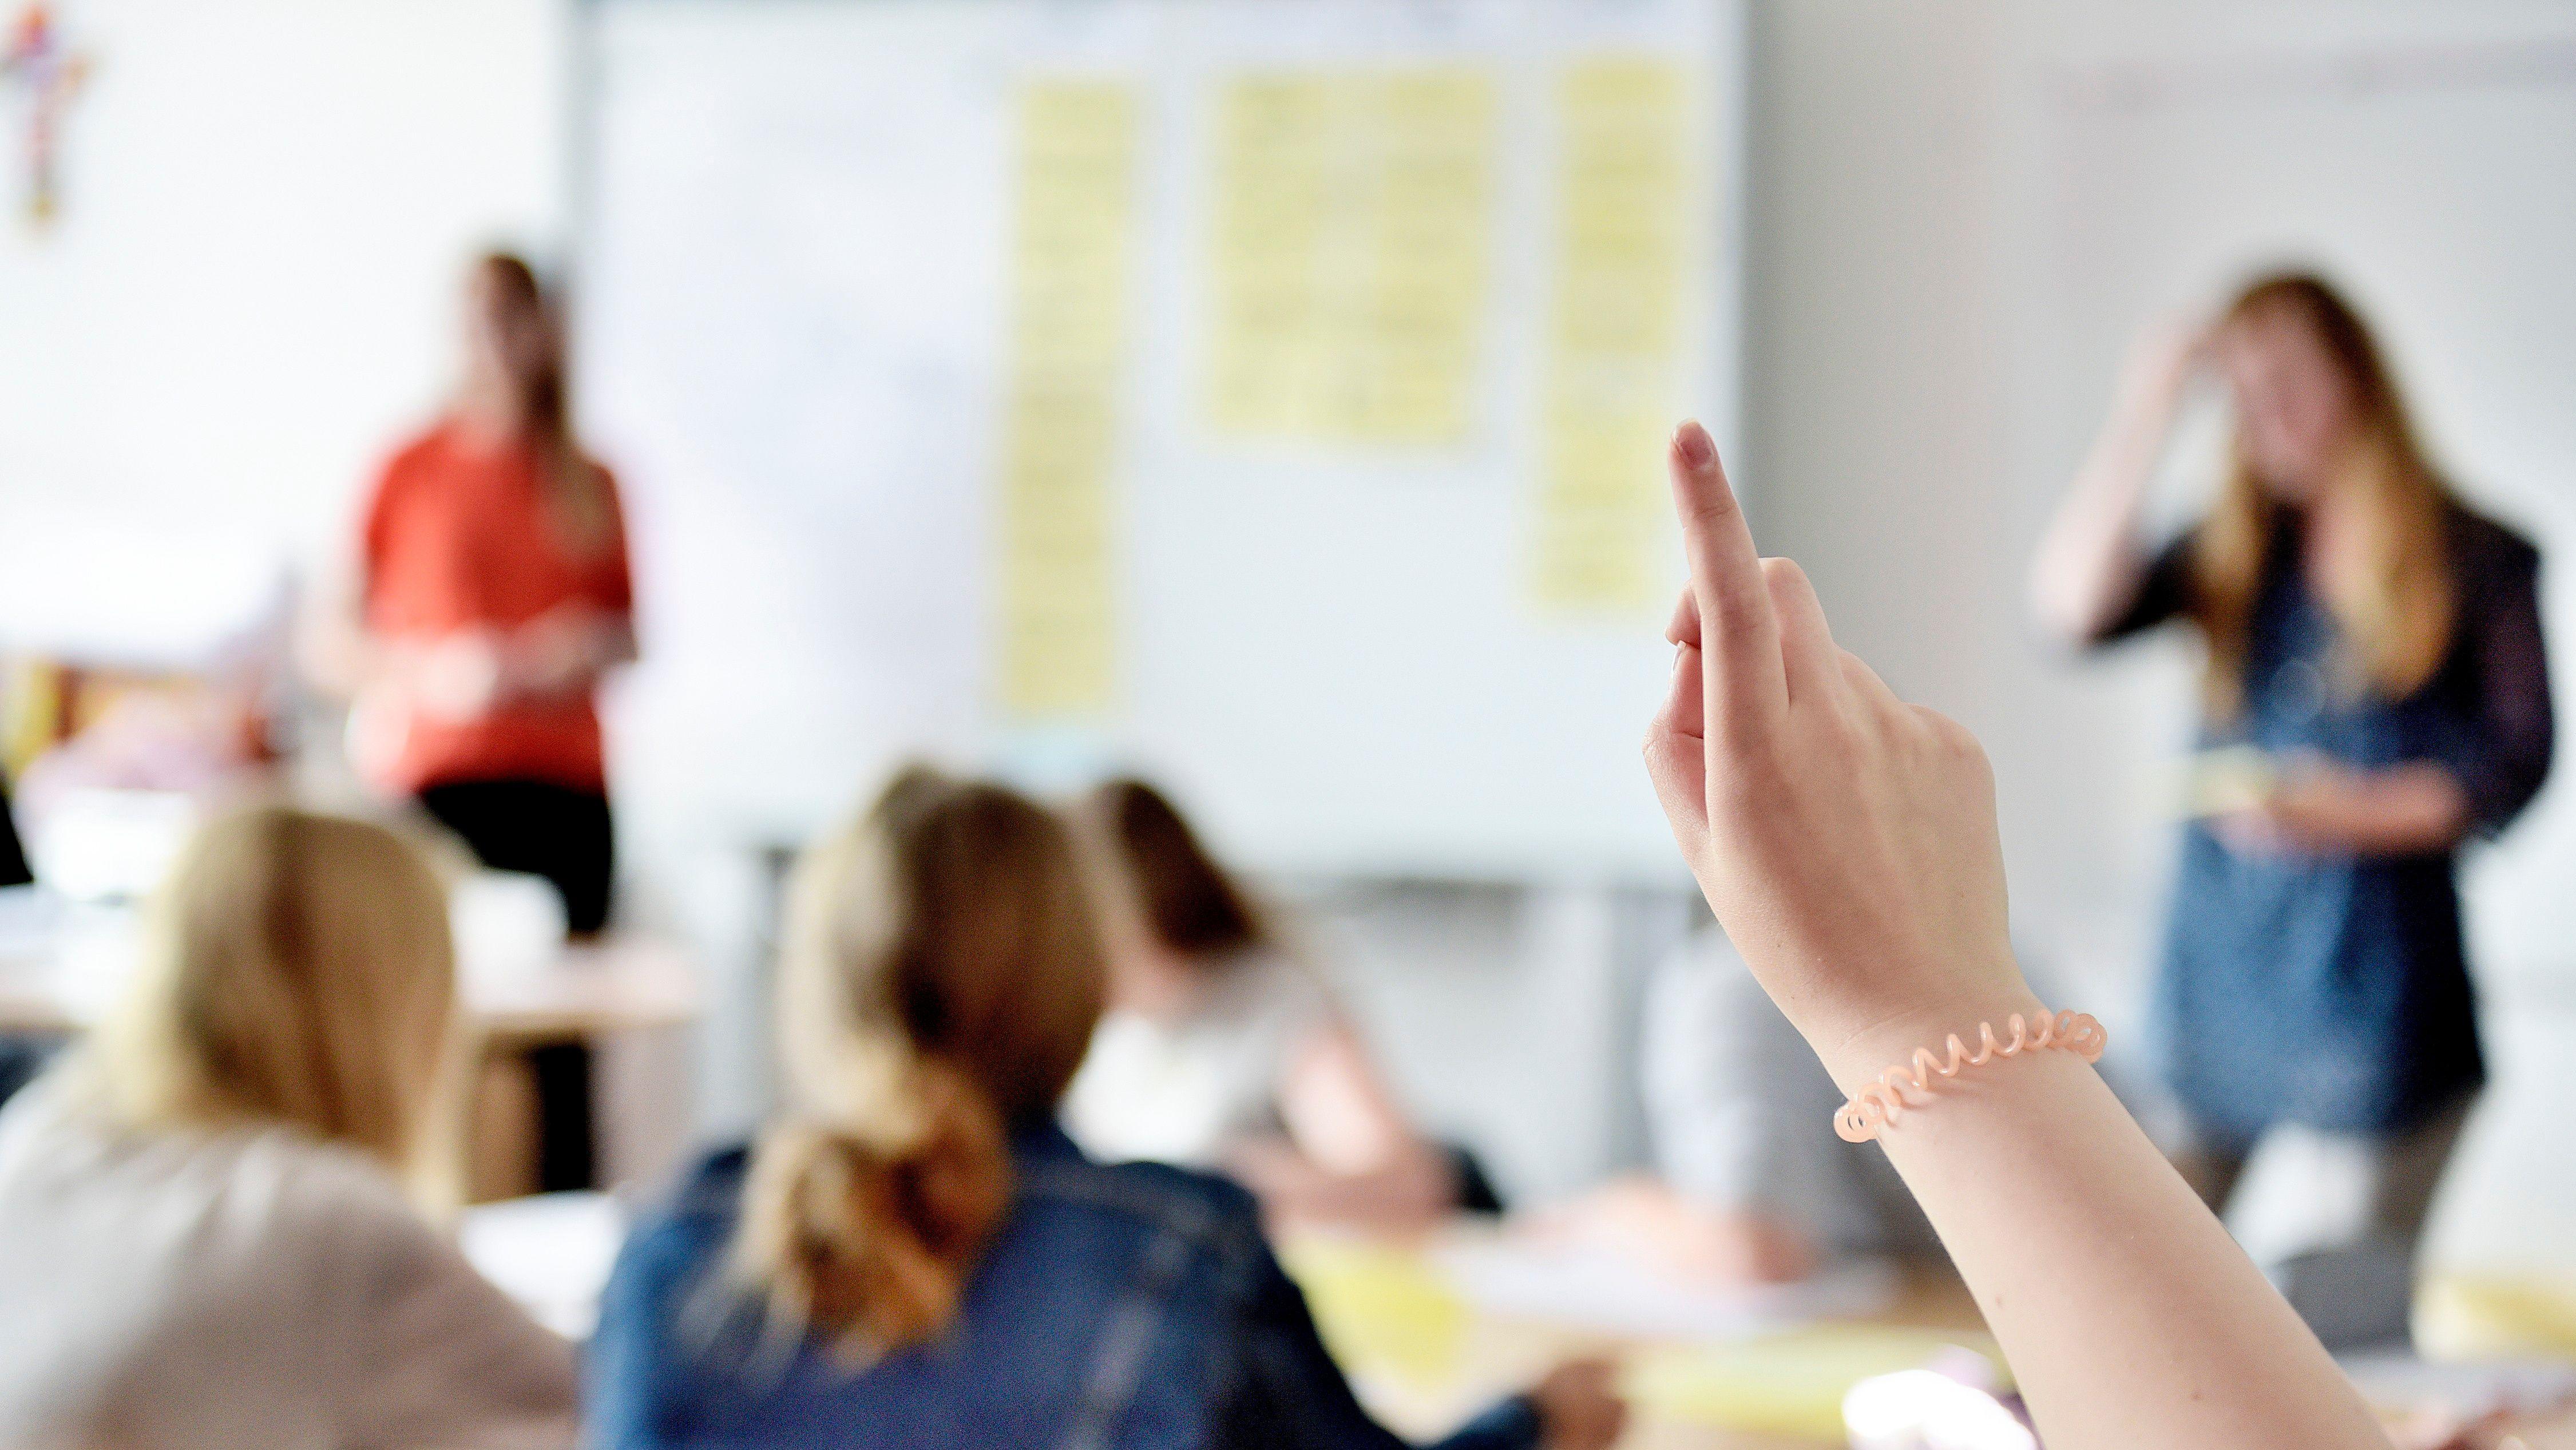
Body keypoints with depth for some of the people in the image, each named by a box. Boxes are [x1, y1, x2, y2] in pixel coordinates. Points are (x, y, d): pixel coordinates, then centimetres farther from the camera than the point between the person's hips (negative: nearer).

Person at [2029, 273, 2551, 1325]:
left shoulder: (2478, 560, 3)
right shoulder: (2229, 556, 12)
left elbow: (2512, 768, -2)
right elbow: (2071, 609, -4)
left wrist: (2349, 814, -17)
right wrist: (2144, 423, -6)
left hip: (2375, 983, -3)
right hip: (2218, 972, 3)